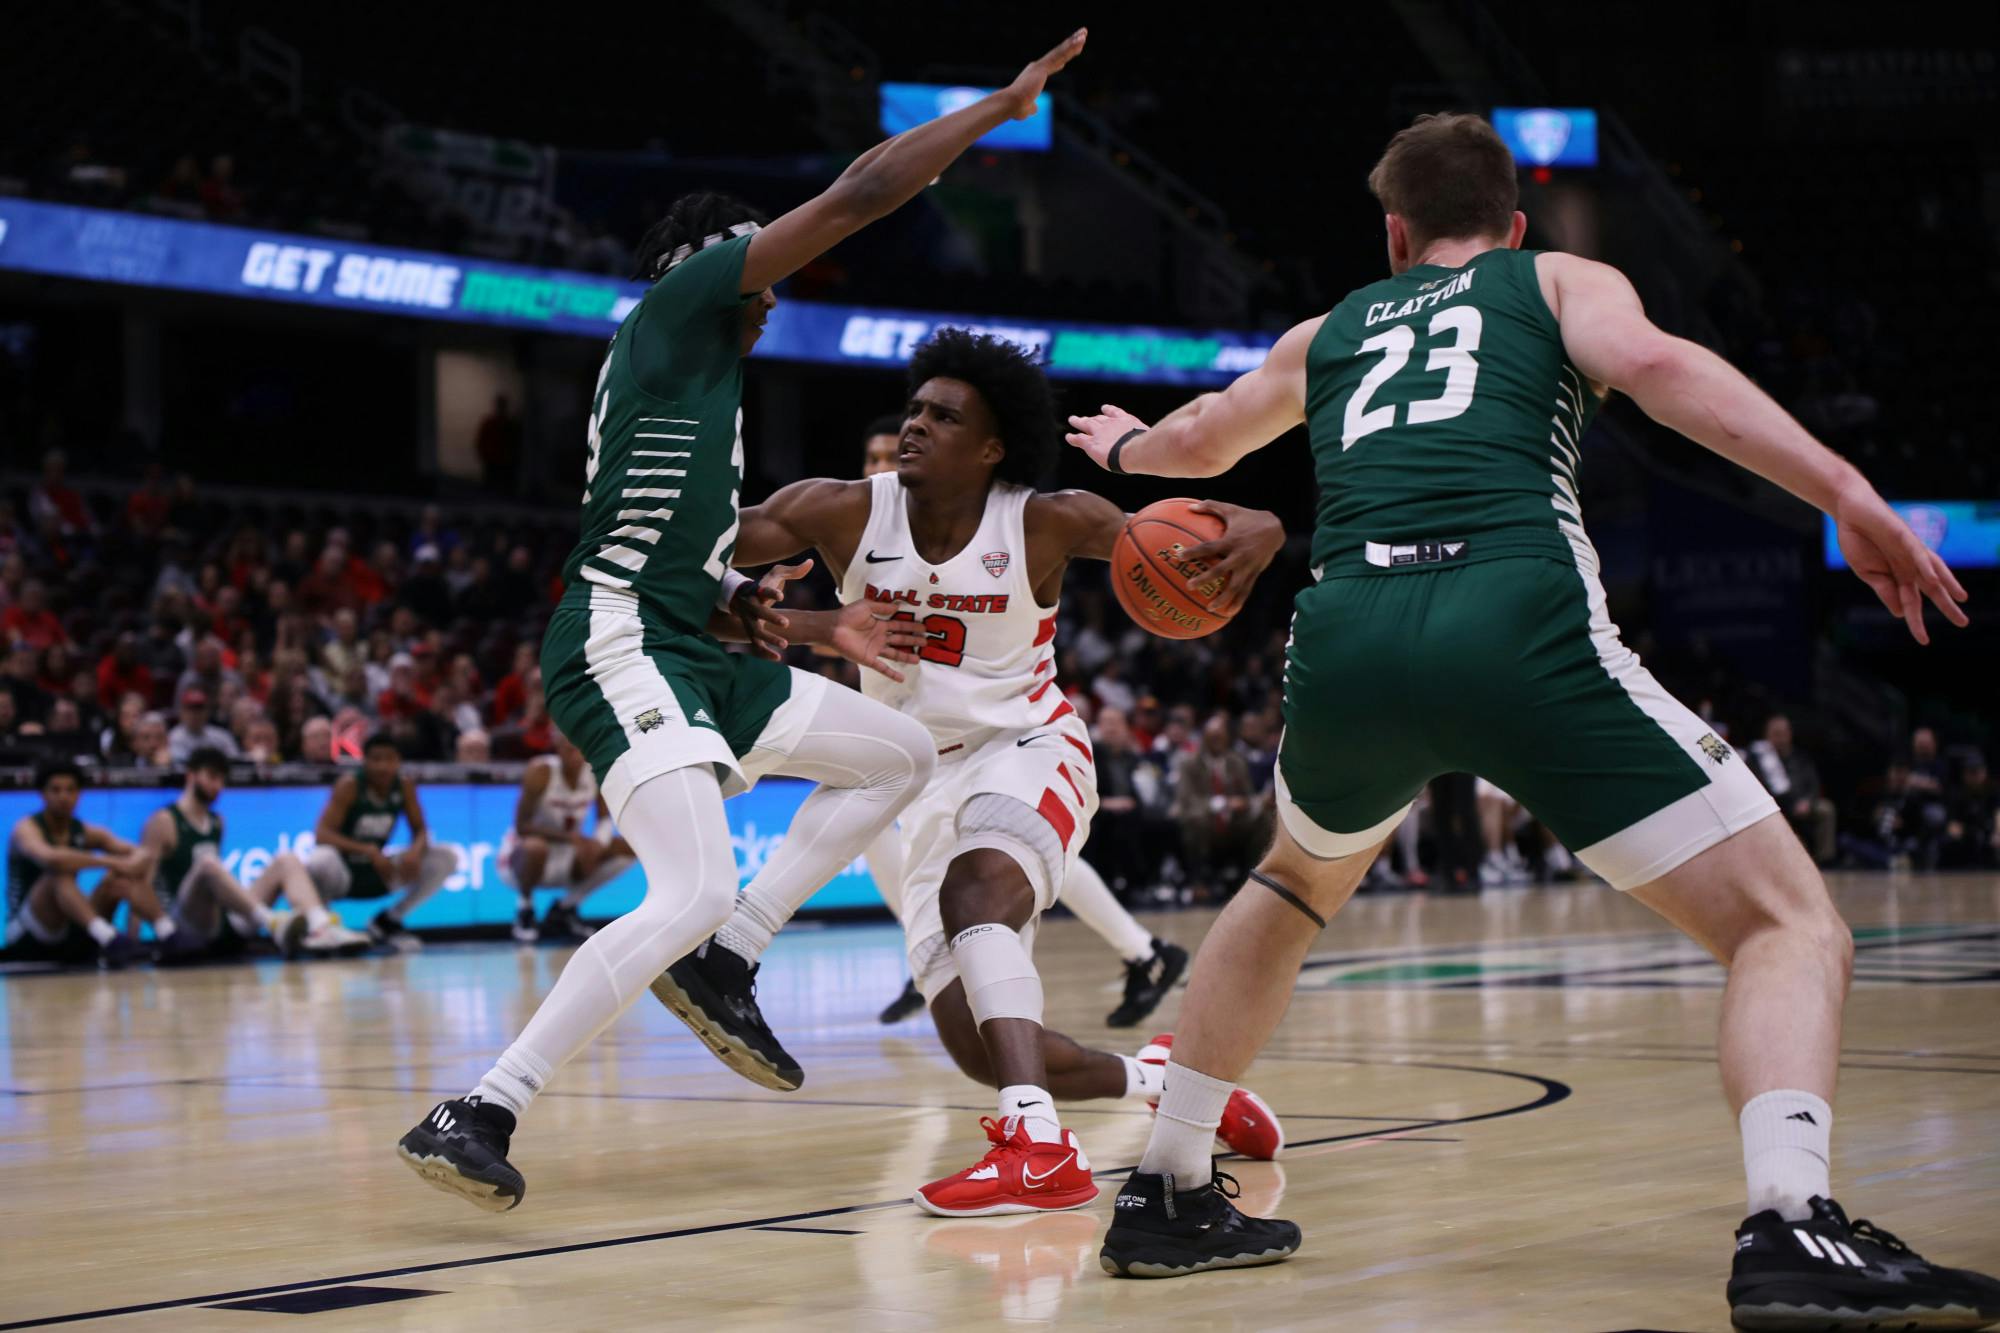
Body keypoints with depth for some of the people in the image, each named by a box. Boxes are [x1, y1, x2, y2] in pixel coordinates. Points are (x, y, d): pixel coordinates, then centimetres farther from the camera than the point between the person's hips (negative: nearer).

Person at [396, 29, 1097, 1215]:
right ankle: (474, 1116, -23)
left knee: (902, 755, 17)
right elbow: (857, 197, -6)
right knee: (696, 893, -25)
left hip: (686, 652, 10)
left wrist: (820, 628, 22)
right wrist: (1001, 107, 1)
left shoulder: (706, 385, 27)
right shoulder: (676, 309, 1)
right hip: (619, 648, -10)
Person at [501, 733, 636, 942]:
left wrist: (598, 844, -23)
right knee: (537, 846, -40)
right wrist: (569, 836, -35)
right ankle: (524, 909, -9)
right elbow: (521, 827, -24)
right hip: (522, 857, -6)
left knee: (628, 848, -9)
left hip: (566, 859, 6)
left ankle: (564, 909, 3)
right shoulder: (540, 773, -23)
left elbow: (605, 819, 0)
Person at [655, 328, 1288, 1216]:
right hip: (927, 782, 4)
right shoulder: (844, 514, -10)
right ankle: (1159, 1075, 25)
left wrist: (1250, 534, -37)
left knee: (976, 887, -37)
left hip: (1028, 750, -4)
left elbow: (1182, 541, -14)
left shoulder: (1043, 524, -13)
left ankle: (1040, 1148, -45)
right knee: (982, 1049, -2)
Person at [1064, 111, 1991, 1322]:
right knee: (1792, 924, 0)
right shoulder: (1561, 279, 23)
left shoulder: (1328, 336, 34)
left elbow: (1199, 441, 53)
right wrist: (1849, 496, -8)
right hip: (1520, 619, -4)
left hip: (1347, 633, 5)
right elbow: (1652, 364, -1)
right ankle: (1793, 1224, -27)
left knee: (1294, 891, 36)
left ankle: (1166, 1195, 34)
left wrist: (1124, 449, 76)